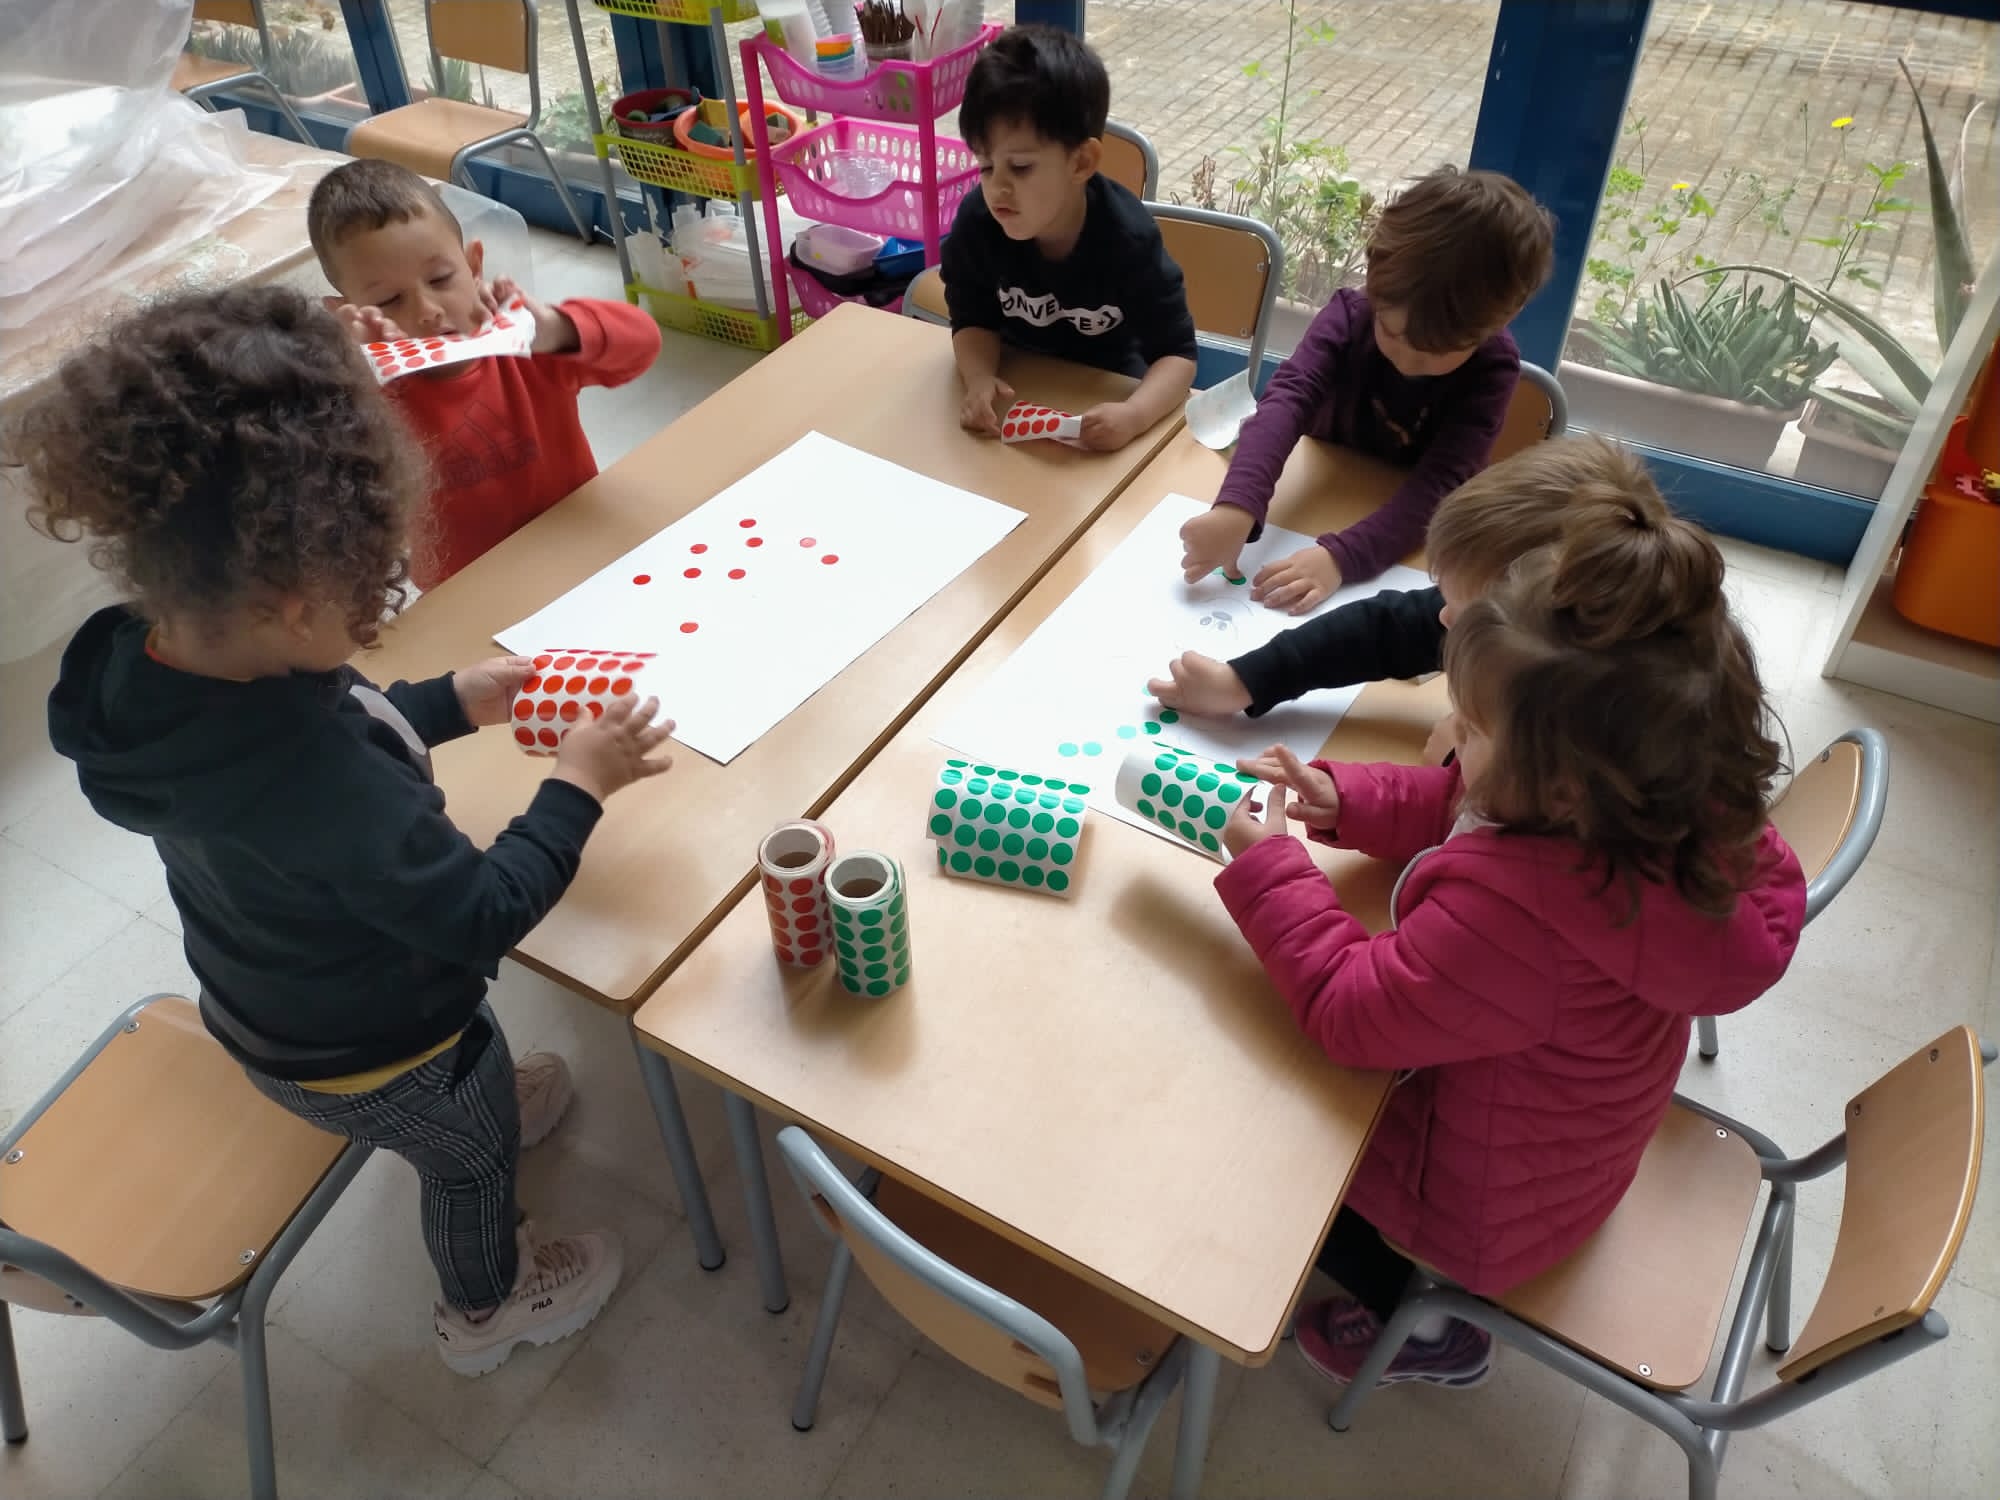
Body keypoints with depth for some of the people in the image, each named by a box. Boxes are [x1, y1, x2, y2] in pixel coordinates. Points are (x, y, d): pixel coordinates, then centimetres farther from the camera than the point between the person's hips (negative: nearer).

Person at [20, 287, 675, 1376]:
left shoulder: (138, 664, -21)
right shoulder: (326, 792, -46)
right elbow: (483, 916, -31)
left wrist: (452, 702, -3)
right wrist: (576, 786, -21)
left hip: (262, 1005, 6)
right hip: (370, 1058, -6)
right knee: (470, 1157, 26)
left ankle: (491, 1107, 69)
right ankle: (486, 1310, 55)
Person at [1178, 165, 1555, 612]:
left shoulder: (1492, 369, -19)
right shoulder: (1350, 314, -17)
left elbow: (1441, 484, -29)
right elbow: (1288, 399, -33)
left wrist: (1342, 556, -45)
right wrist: (1237, 507, -52)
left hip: (1408, 545, -1)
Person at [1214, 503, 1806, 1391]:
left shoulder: (1511, 914, -46)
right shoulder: (1667, 811, -20)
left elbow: (1350, 1009, -30)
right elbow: (1458, 809, -2)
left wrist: (1268, 869, -21)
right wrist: (1343, 801, -14)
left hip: (1494, 1207, -8)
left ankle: (1430, 1329, 26)